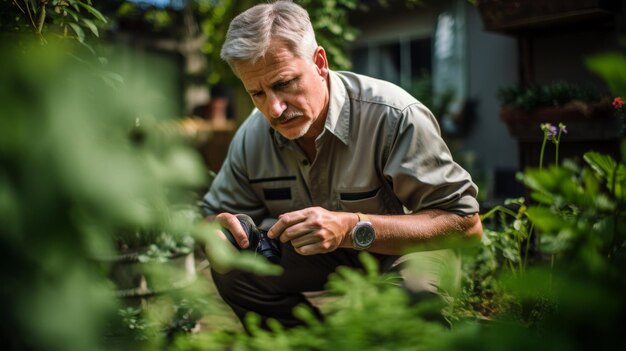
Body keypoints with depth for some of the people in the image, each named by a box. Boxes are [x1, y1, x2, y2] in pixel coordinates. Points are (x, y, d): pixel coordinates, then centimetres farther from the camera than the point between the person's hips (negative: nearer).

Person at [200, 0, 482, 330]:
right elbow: (214, 214, 2)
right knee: (231, 271, -18)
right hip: (321, 262, 5)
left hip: (406, 253, -4)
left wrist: (353, 228, -40)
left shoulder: (394, 117, -29)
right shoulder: (251, 136, -11)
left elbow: (466, 224, -28)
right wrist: (218, 231, -26)